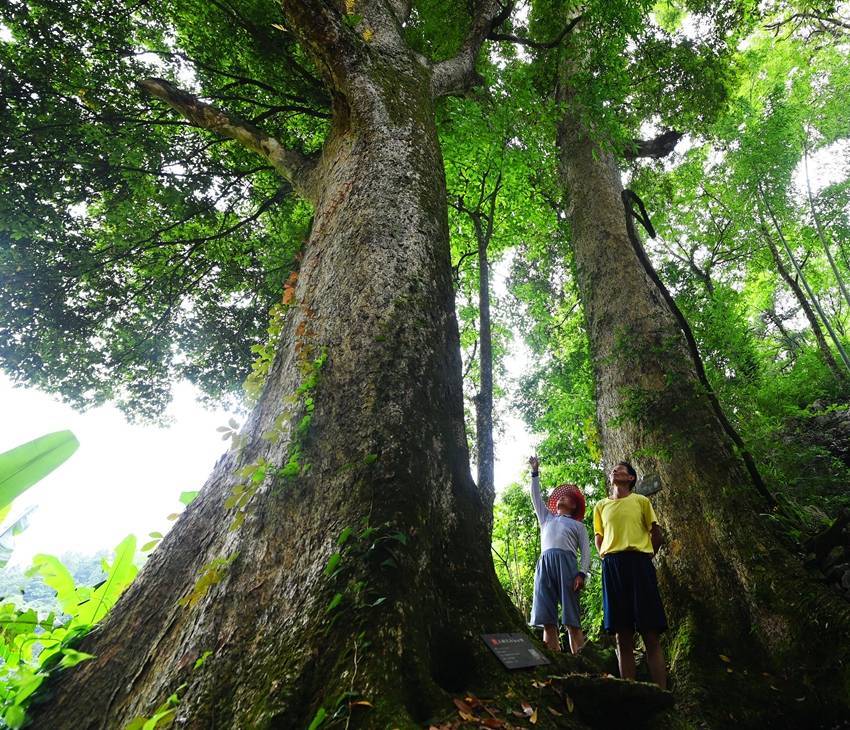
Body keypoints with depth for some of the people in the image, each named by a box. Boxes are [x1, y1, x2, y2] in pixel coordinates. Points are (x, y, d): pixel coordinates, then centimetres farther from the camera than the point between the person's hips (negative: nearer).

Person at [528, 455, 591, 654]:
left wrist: (582, 573, -7)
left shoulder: (578, 525, 22)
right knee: (546, 617, -7)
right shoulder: (547, 518, 31)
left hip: (566, 562, -2)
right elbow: (536, 497, 28)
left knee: (571, 616, -9)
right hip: (545, 563, 3)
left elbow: (586, 551, 10)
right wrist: (535, 472, 23)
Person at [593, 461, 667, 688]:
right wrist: (606, 558, 7)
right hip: (611, 566, 2)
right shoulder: (601, 506, 17)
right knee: (622, 636, 3)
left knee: (651, 634, -4)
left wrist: (645, 556, 8)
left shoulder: (641, 501, 10)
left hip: (639, 562, -2)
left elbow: (656, 533, 12)